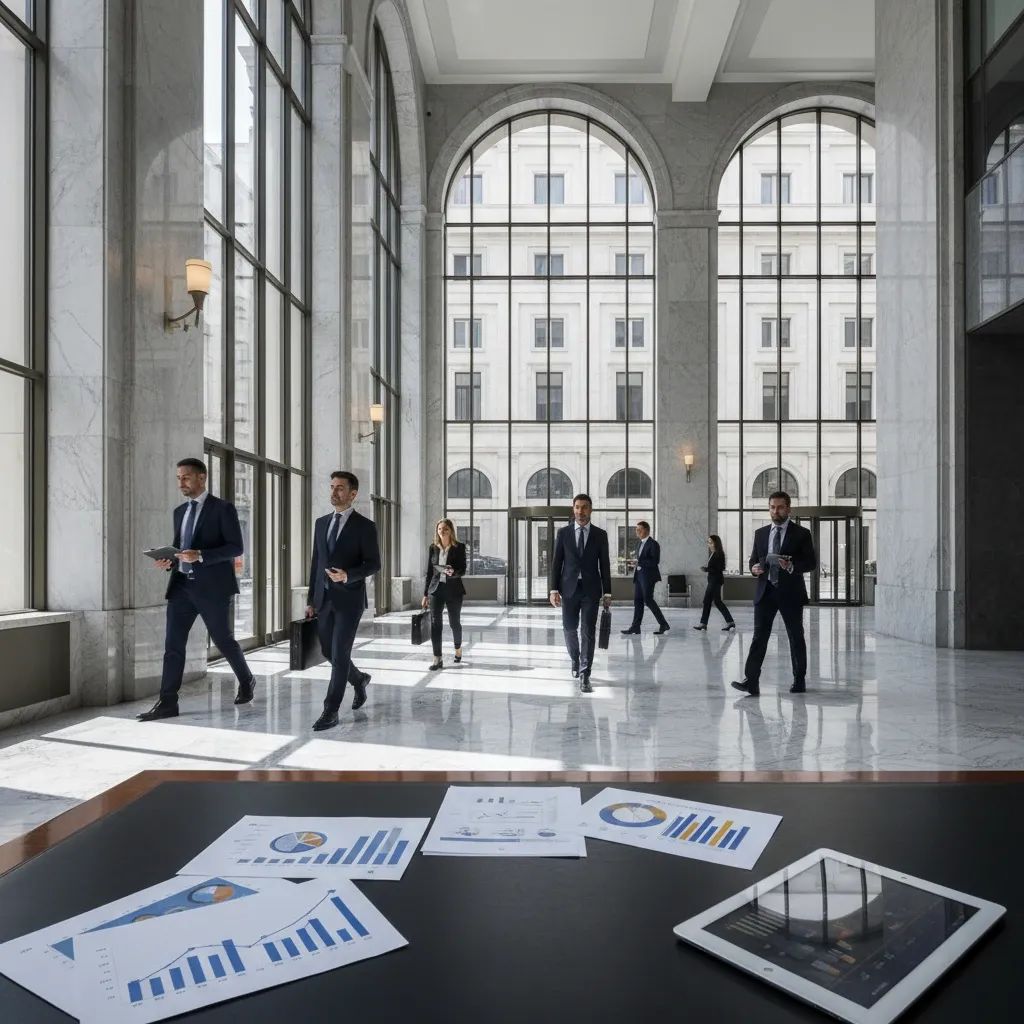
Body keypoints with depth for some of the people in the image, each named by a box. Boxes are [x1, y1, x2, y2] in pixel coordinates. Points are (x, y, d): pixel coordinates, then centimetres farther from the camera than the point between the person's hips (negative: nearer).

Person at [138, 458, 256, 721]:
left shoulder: (223, 508, -5)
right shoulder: (179, 512, 15)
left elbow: (235, 547, -12)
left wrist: (200, 556, -23)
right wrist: (169, 561, -1)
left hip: (212, 586, -5)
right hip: (181, 585, 6)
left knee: (223, 640, 6)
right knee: (173, 645, 0)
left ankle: (246, 681, 29)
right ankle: (167, 702, 4)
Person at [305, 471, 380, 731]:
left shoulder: (365, 526, -6)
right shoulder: (321, 523, 11)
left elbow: (374, 563, -6)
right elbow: (316, 562, 13)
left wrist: (348, 575, -23)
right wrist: (311, 599, 11)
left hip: (349, 598, -6)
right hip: (324, 598, 6)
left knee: (340, 654, -6)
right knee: (328, 652, 13)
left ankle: (330, 712, 2)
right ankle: (359, 679, 39)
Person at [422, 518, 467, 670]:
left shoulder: (459, 547, -2)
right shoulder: (432, 548, 5)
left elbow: (463, 570, -5)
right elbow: (429, 572, 8)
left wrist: (453, 572, -28)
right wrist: (425, 594, 7)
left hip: (453, 589, -1)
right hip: (436, 589, 2)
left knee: (454, 622, 10)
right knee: (435, 623, -6)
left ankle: (458, 649, 37)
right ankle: (437, 659, -2)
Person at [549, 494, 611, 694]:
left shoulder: (600, 535, 3)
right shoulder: (563, 533, 3)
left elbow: (604, 565, 4)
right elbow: (556, 563, 3)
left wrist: (607, 593, 1)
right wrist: (553, 589, -5)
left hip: (591, 589, -1)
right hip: (569, 589, 1)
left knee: (588, 631, -5)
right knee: (569, 629, 10)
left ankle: (585, 676, -2)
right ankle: (575, 660, 37)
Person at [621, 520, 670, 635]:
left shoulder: (653, 544, -9)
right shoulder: (640, 544, 17)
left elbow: (655, 561, -16)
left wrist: (640, 562, -17)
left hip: (648, 576, -8)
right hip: (639, 575, 8)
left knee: (648, 600, -8)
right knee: (637, 600, 6)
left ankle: (663, 624, 2)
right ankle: (635, 626, 8)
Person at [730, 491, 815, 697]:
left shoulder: (801, 534, 0)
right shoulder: (760, 533, 12)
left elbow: (811, 563, -4)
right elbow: (753, 560, 17)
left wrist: (792, 566, -22)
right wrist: (754, 568, -7)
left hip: (790, 593, -2)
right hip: (765, 591, 2)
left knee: (796, 637, 10)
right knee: (759, 636, -6)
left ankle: (799, 680, 23)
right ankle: (751, 681, -11)